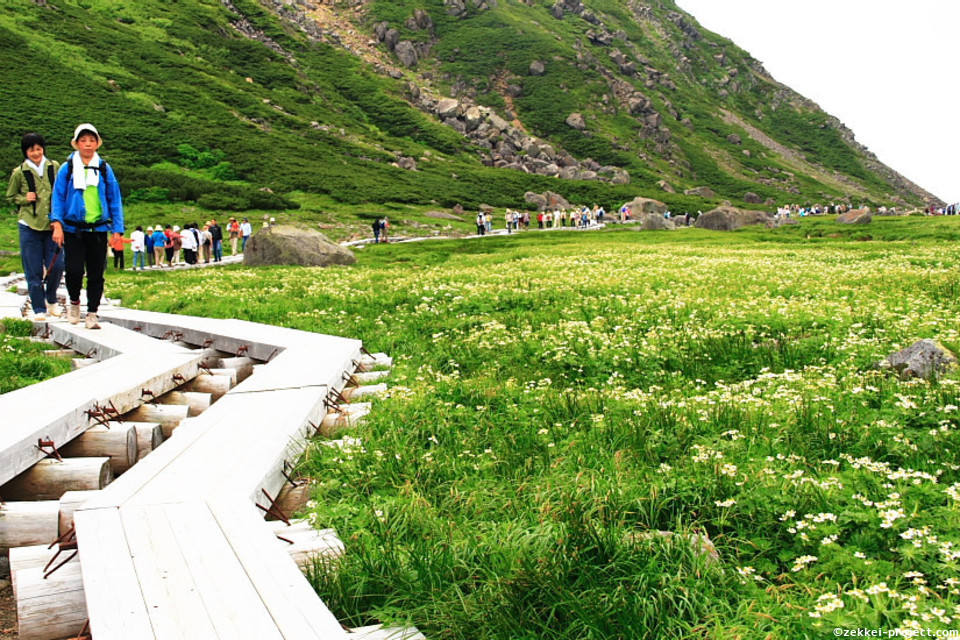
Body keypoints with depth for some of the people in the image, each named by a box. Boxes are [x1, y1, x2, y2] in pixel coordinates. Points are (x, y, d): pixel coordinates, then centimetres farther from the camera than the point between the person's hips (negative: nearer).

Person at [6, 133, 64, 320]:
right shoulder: (19, 173, 1)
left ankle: (51, 299, 21)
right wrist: (24, 199, -8)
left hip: (52, 225, 1)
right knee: (34, 271, 2)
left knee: (56, 266, -5)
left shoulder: (55, 168, 5)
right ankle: (38, 308, 14)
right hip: (29, 226, -1)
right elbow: (10, 197, 12)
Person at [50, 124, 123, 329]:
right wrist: (57, 224, -8)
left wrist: (117, 229, 3)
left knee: (96, 274, 2)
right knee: (74, 270, -9)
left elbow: (114, 199, 9)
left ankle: (92, 314, 11)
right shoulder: (67, 168, 4)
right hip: (73, 229, -1)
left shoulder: (104, 169, 8)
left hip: (98, 229, 1)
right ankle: (74, 302, 20)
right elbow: (58, 197, 4)